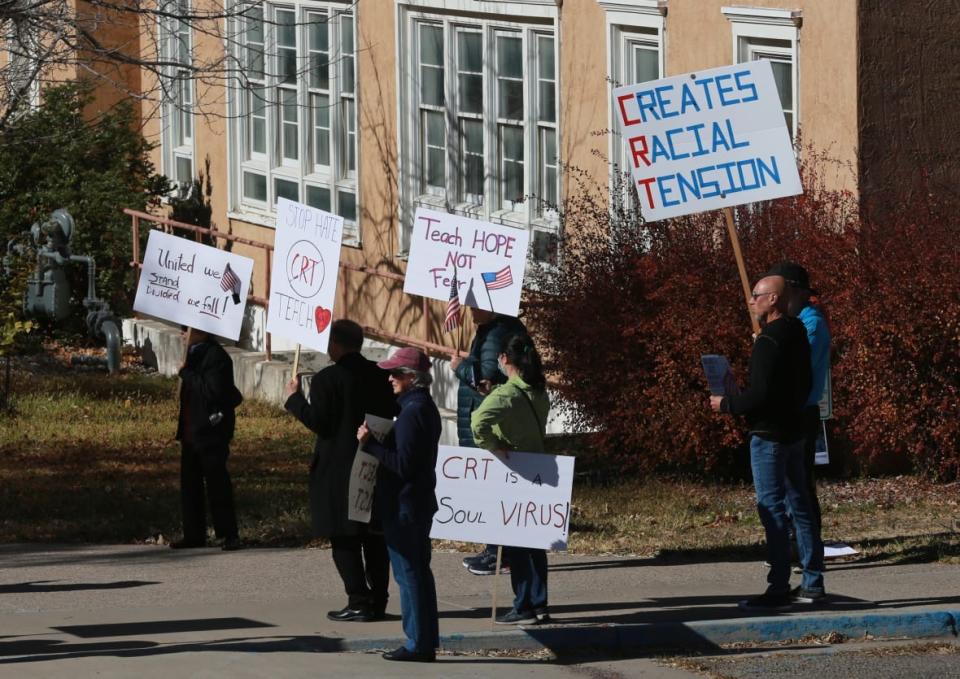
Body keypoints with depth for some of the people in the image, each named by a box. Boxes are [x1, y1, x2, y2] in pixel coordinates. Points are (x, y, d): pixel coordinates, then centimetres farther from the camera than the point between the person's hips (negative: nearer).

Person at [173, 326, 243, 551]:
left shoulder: (216, 356, -17)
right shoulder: (195, 353, 12)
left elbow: (213, 391, -26)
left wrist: (186, 373, -21)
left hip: (211, 431, -10)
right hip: (191, 431, 10)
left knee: (217, 482, -5)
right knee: (190, 484, 11)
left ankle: (229, 535, 1)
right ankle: (194, 534, 17)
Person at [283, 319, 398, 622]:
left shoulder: (326, 379, -13)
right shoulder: (380, 374, 4)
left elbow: (318, 422, -15)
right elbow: (391, 414, 9)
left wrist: (294, 398, -3)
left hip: (339, 470, -6)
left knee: (345, 540, -1)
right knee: (375, 538, 12)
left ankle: (359, 602, -5)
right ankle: (377, 600, 15)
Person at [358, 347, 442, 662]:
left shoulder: (412, 412, -19)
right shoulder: (424, 407, 13)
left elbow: (402, 464, -23)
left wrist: (370, 444, -19)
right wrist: (376, 442, 10)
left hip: (404, 506, -10)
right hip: (419, 502, 10)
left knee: (408, 573, -5)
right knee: (418, 572, 14)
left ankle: (418, 644, -2)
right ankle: (425, 642, 19)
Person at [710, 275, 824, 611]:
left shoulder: (769, 341, -18)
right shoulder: (797, 334, 12)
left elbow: (760, 394, -23)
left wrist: (727, 404, -8)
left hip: (769, 436, -10)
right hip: (794, 429, 10)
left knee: (772, 509, -8)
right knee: (799, 506, 12)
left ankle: (779, 588, -9)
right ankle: (812, 583, 16)